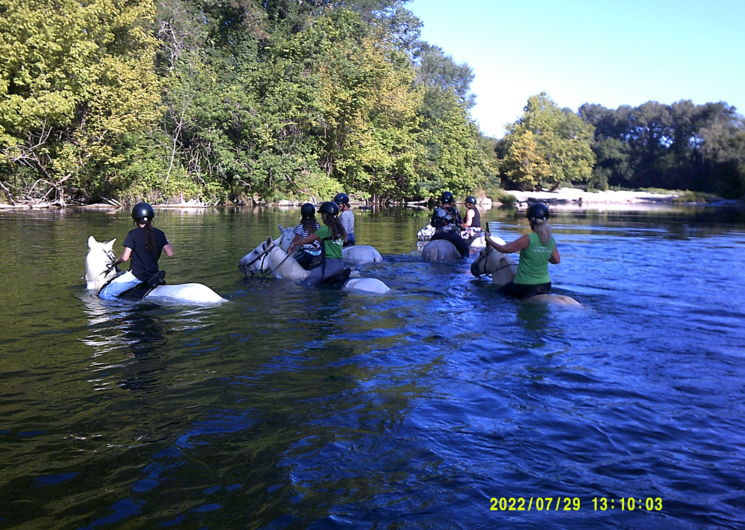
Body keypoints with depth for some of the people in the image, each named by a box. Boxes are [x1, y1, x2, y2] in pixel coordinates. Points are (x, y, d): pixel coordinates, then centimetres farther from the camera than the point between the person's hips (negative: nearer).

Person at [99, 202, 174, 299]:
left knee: (104, 294, -2)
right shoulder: (159, 233, 2)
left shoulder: (133, 234, -10)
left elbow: (125, 258, -12)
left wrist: (115, 262, 9)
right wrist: (167, 242, 17)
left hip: (136, 275, -7)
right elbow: (170, 254, -2)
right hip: (153, 275, 7)